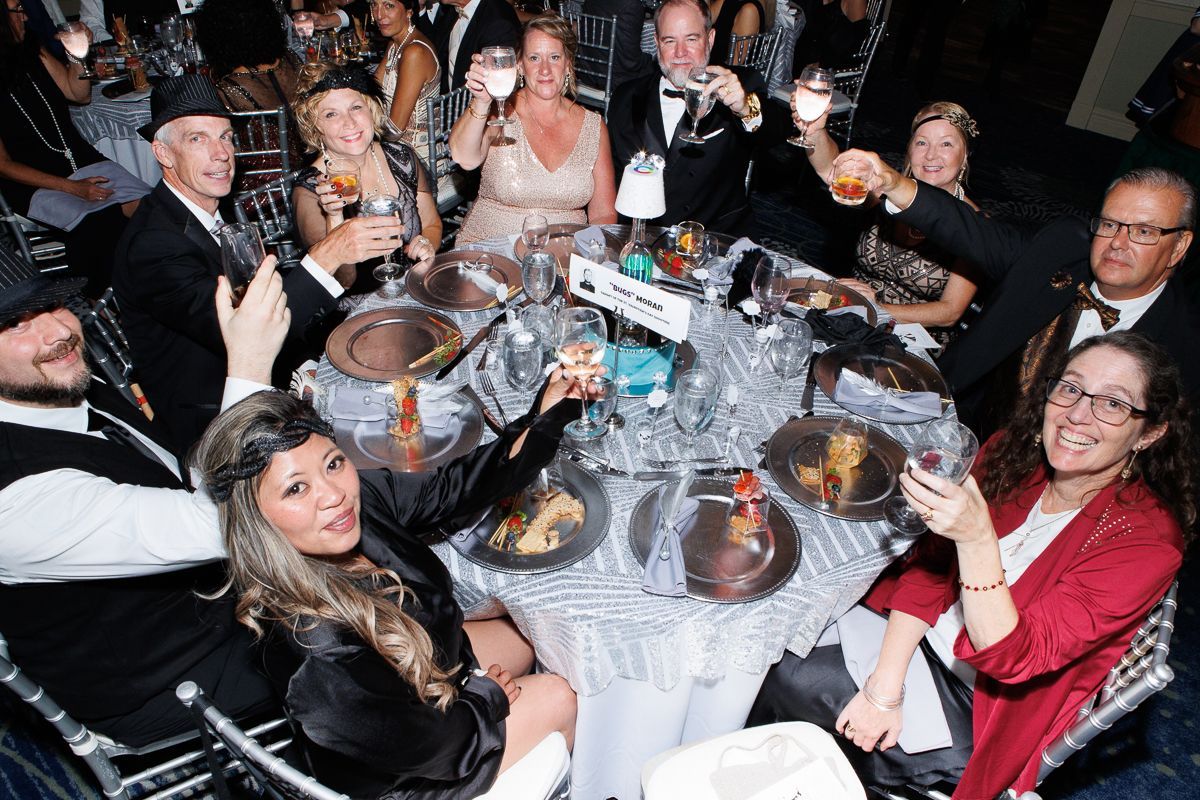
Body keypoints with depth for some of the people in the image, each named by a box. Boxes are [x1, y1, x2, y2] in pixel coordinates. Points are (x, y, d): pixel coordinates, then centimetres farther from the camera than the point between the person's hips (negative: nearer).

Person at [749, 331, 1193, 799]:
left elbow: (1013, 658, -28)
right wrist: (884, 688, -16)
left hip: (982, 709, -5)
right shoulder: (1014, 453, -8)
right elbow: (930, 567, -7)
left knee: (792, 678, -16)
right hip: (922, 639, 5)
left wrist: (977, 537, -45)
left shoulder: (1147, 540, -22)